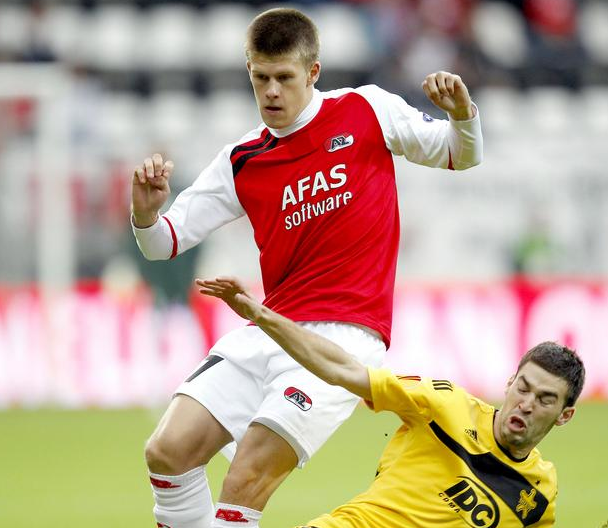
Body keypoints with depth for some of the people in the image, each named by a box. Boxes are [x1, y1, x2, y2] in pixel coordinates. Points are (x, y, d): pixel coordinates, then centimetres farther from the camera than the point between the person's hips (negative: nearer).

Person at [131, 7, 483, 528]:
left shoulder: (367, 110, 2)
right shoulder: (242, 162, 9)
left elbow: (461, 155, 12)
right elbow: (164, 242, 9)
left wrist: (462, 112, -10)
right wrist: (146, 212, -14)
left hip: (344, 334, -5)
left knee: (246, 479, -18)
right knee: (168, 450, -6)